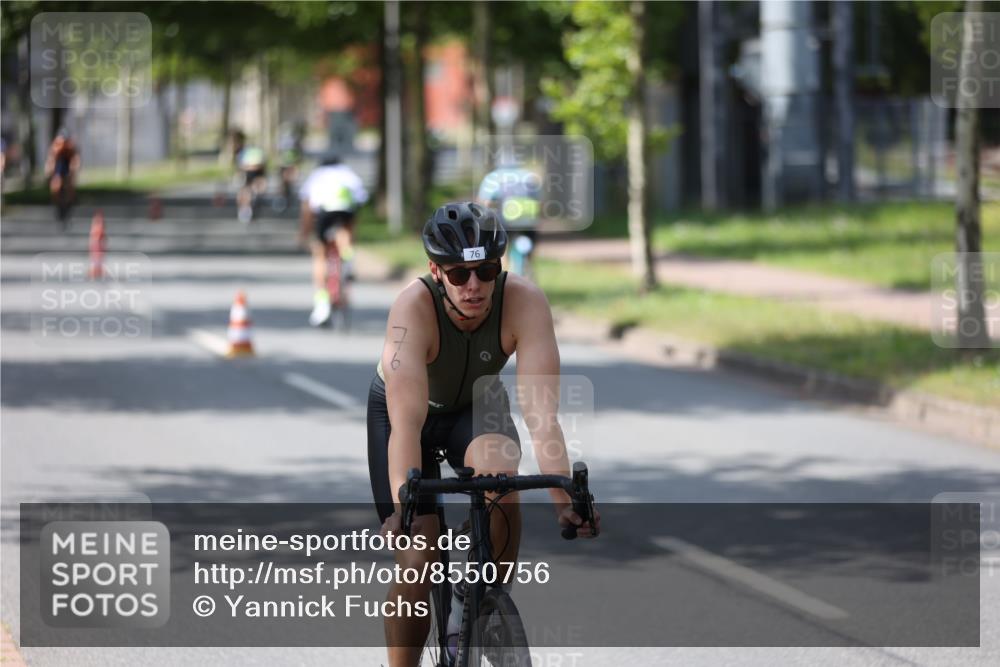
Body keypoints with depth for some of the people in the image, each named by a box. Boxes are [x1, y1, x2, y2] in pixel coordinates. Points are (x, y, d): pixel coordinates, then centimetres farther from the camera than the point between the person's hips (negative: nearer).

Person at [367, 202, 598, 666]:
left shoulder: (524, 302, -32)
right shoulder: (413, 308, -36)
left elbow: (541, 412, -36)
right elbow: (406, 422, -44)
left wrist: (564, 498, -47)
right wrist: (405, 506, -56)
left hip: (476, 407, 1)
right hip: (401, 409, -1)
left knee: (499, 474, -33)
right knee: (418, 562, -13)